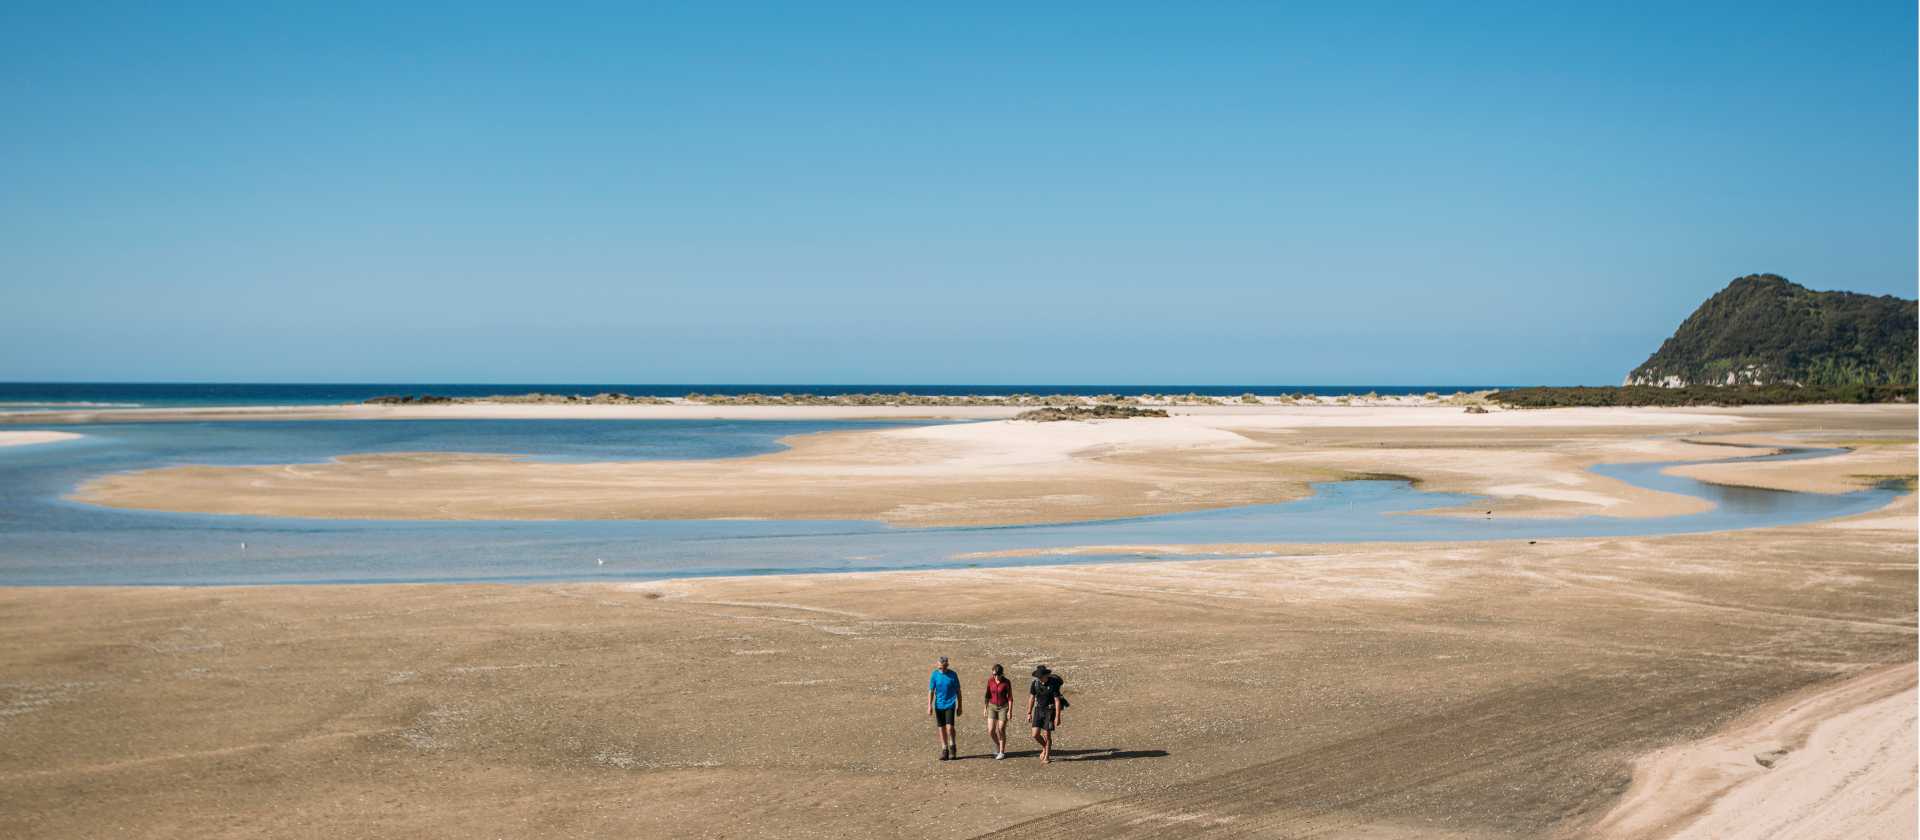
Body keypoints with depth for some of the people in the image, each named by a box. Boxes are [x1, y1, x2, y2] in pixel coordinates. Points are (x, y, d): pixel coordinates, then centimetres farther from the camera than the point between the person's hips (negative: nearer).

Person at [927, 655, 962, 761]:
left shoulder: (953, 675, -4)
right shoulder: (934, 675, -1)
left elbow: (958, 691, 3)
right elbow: (931, 691, 0)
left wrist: (959, 706, 4)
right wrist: (929, 706, -7)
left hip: (950, 705, -2)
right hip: (938, 705, 2)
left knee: (949, 727, -12)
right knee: (941, 728, 5)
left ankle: (953, 747, 10)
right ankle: (944, 750, 15)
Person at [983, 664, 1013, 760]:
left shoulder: (1007, 682, -13)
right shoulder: (990, 680, -4)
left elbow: (1010, 697, -9)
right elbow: (988, 695, 6)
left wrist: (1010, 711, -13)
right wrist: (986, 708, 6)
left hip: (1003, 707, -3)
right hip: (992, 706, 3)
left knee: (1001, 731, -3)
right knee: (990, 731, -4)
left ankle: (1002, 752, 13)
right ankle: (997, 746, 25)